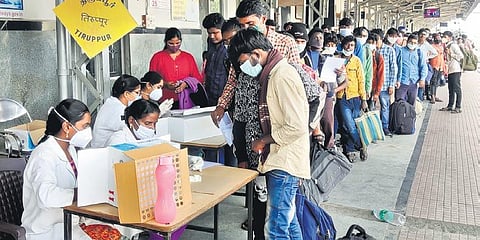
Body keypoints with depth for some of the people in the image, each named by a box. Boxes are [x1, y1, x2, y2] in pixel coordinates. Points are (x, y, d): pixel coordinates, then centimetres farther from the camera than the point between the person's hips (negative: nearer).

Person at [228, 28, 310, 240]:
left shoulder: (282, 76, -17)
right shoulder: (272, 74, 13)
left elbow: (296, 127, -22)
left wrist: (263, 141, -11)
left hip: (285, 163, -10)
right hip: (280, 160, 10)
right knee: (288, 219, 19)